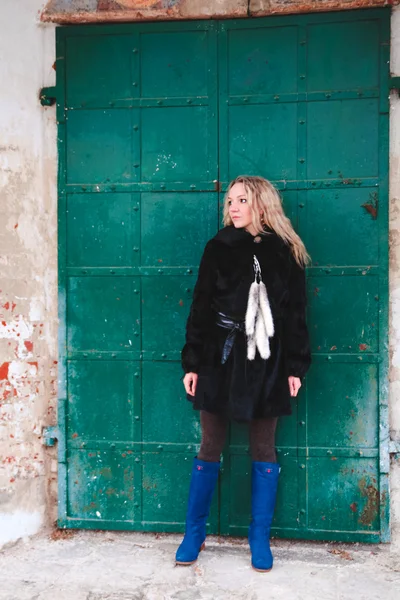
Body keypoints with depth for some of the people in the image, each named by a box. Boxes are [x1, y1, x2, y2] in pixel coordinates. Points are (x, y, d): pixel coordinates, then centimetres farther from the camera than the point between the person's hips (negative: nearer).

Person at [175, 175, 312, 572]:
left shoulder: (285, 253, 2)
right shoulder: (218, 248, 2)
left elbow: (296, 314, 3)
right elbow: (200, 308, 1)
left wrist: (296, 367, -2)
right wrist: (191, 363, -3)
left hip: (266, 362, 0)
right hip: (220, 358, 0)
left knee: (263, 450, 8)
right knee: (210, 448, 7)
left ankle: (260, 540, 22)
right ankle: (194, 534, 22)